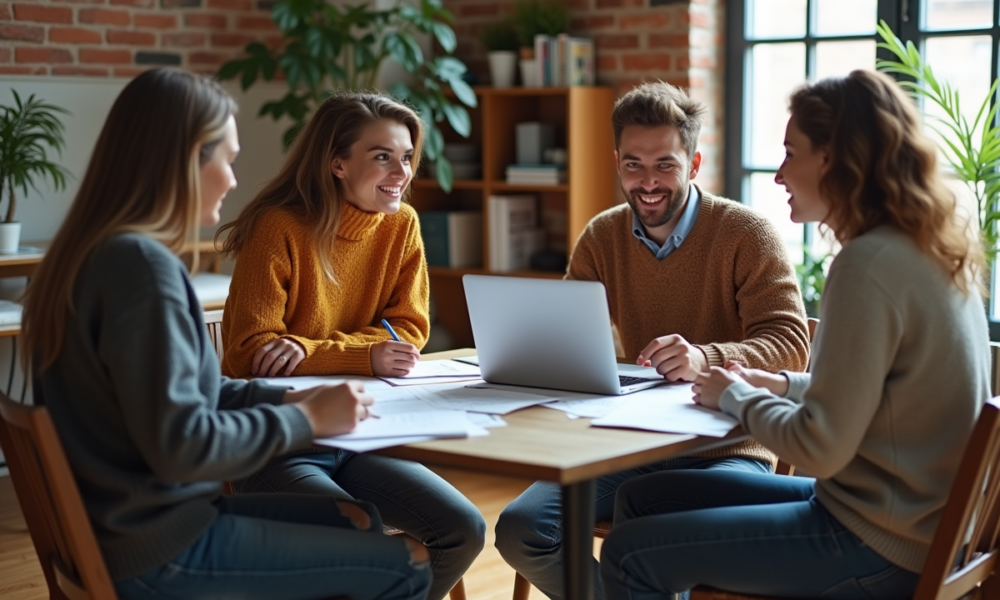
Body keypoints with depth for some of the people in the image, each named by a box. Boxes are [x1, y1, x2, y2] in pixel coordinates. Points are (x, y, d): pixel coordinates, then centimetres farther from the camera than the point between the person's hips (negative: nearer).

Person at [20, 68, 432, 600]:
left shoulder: (98, 252, 7)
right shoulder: (140, 263, -23)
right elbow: (180, 445, -25)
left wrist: (290, 398, 4)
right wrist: (308, 419, -13)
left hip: (126, 524, 10)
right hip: (158, 554, -10)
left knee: (358, 523, 22)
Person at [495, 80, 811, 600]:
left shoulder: (747, 234, -6)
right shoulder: (602, 237, 8)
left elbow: (790, 345, -16)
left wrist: (706, 358, -36)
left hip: (726, 448, -4)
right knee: (519, 529, -17)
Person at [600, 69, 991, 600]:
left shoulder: (868, 265, -22)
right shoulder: (928, 252, 7)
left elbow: (820, 449, -22)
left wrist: (736, 397, -6)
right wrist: (784, 386, 9)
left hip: (879, 548, -9)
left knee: (631, 555, -6)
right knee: (640, 499, 14)